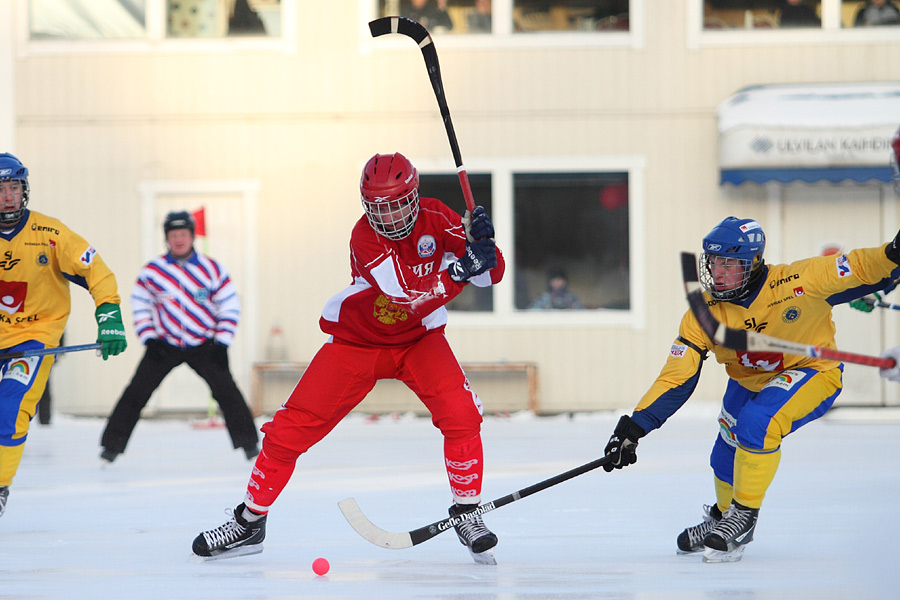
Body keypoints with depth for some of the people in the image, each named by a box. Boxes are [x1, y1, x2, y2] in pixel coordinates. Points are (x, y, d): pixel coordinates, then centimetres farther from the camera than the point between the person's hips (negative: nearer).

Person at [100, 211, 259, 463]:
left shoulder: (211, 269, -9)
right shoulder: (152, 271, -7)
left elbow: (230, 305, -3)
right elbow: (140, 304, 3)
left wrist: (222, 342, -8)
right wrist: (149, 338, -6)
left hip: (204, 345, 0)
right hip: (164, 345, 0)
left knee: (226, 390, -11)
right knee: (137, 391, -7)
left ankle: (249, 443, 0)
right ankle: (112, 444, 1)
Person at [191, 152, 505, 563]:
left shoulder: (435, 218, -14)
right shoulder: (365, 236, -25)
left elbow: (492, 274, -17)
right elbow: (407, 295, -36)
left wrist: (483, 244, -39)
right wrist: (457, 274, -50)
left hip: (419, 338, 2)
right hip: (356, 341, -2)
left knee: (460, 413, -24)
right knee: (291, 428, -7)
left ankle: (467, 513, -6)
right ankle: (250, 522, 10)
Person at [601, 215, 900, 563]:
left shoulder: (796, 282, -29)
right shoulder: (703, 314, -19)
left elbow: (857, 270, -20)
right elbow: (675, 378, -18)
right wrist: (633, 427, -25)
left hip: (812, 372, -5)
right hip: (749, 381, 5)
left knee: (756, 423, -29)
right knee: (726, 459, 8)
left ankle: (744, 515, -9)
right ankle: (724, 514, 43)